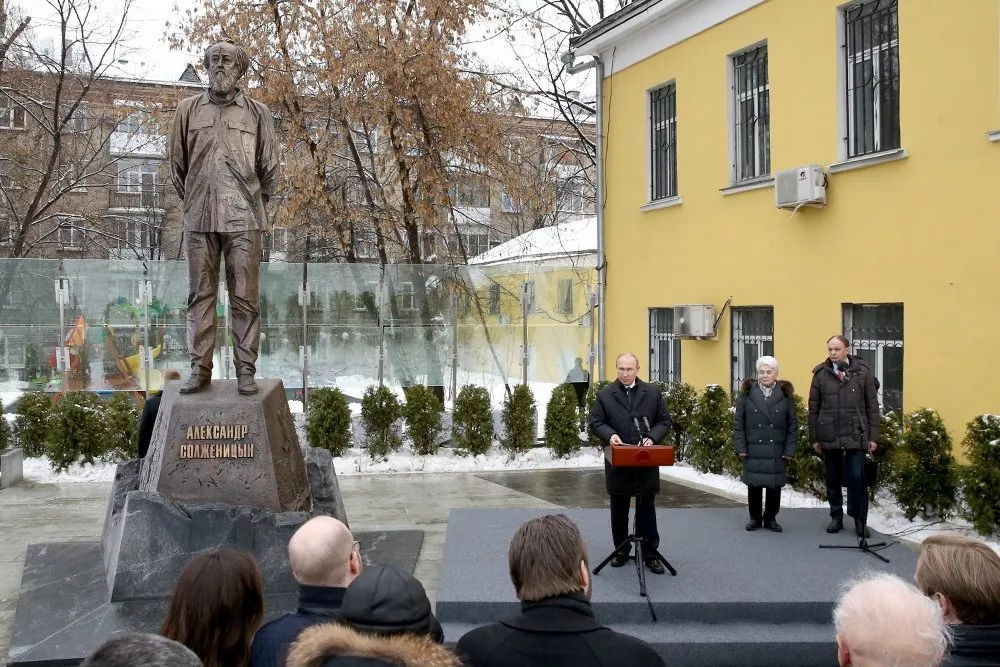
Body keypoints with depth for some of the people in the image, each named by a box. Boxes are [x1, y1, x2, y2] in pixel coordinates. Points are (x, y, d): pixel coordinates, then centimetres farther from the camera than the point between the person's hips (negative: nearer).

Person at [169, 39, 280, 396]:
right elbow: (177, 164, 16)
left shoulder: (257, 113, 6)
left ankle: (245, 370, 3)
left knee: (245, 297, -1)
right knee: (200, 296, 4)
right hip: (199, 218, 2)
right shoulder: (188, 109, 9)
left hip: (243, 220, -1)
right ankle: (199, 369, 9)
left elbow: (269, 168, 11)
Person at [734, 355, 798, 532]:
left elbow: (793, 424, 2)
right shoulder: (747, 393, 1)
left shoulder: (785, 394, 2)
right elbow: (738, 422, 2)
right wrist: (740, 447, -4)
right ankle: (755, 518, 20)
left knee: (775, 485, 6)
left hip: (777, 451, 0)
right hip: (753, 450, 0)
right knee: (754, 485, 5)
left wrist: (790, 450, -3)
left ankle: (770, 518, 20)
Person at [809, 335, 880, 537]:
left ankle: (859, 520, 8)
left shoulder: (862, 372, 0)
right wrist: (814, 438, 3)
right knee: (832, 479, 10)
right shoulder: (821, 374, 2)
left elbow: (872, 406, 2)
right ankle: (836, 517, 23)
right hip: (829, 436, 2)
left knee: (856, 477, -5)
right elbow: (813, 408, 5)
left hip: (856, 436, -2)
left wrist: (873, 436, 0)